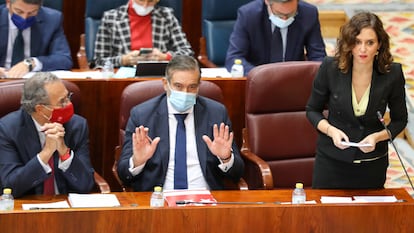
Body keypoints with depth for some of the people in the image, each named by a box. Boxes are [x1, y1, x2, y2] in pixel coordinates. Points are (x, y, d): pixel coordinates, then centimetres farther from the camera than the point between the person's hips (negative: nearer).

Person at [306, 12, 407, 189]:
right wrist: (331, 130, -17)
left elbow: (399, 120, 2)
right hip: (332, 160, 0)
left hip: (372, 165, 0)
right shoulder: (330, 68, -12)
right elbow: (312, 110, 1)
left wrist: (377, 137, -16)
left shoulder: (392, 73, -12)